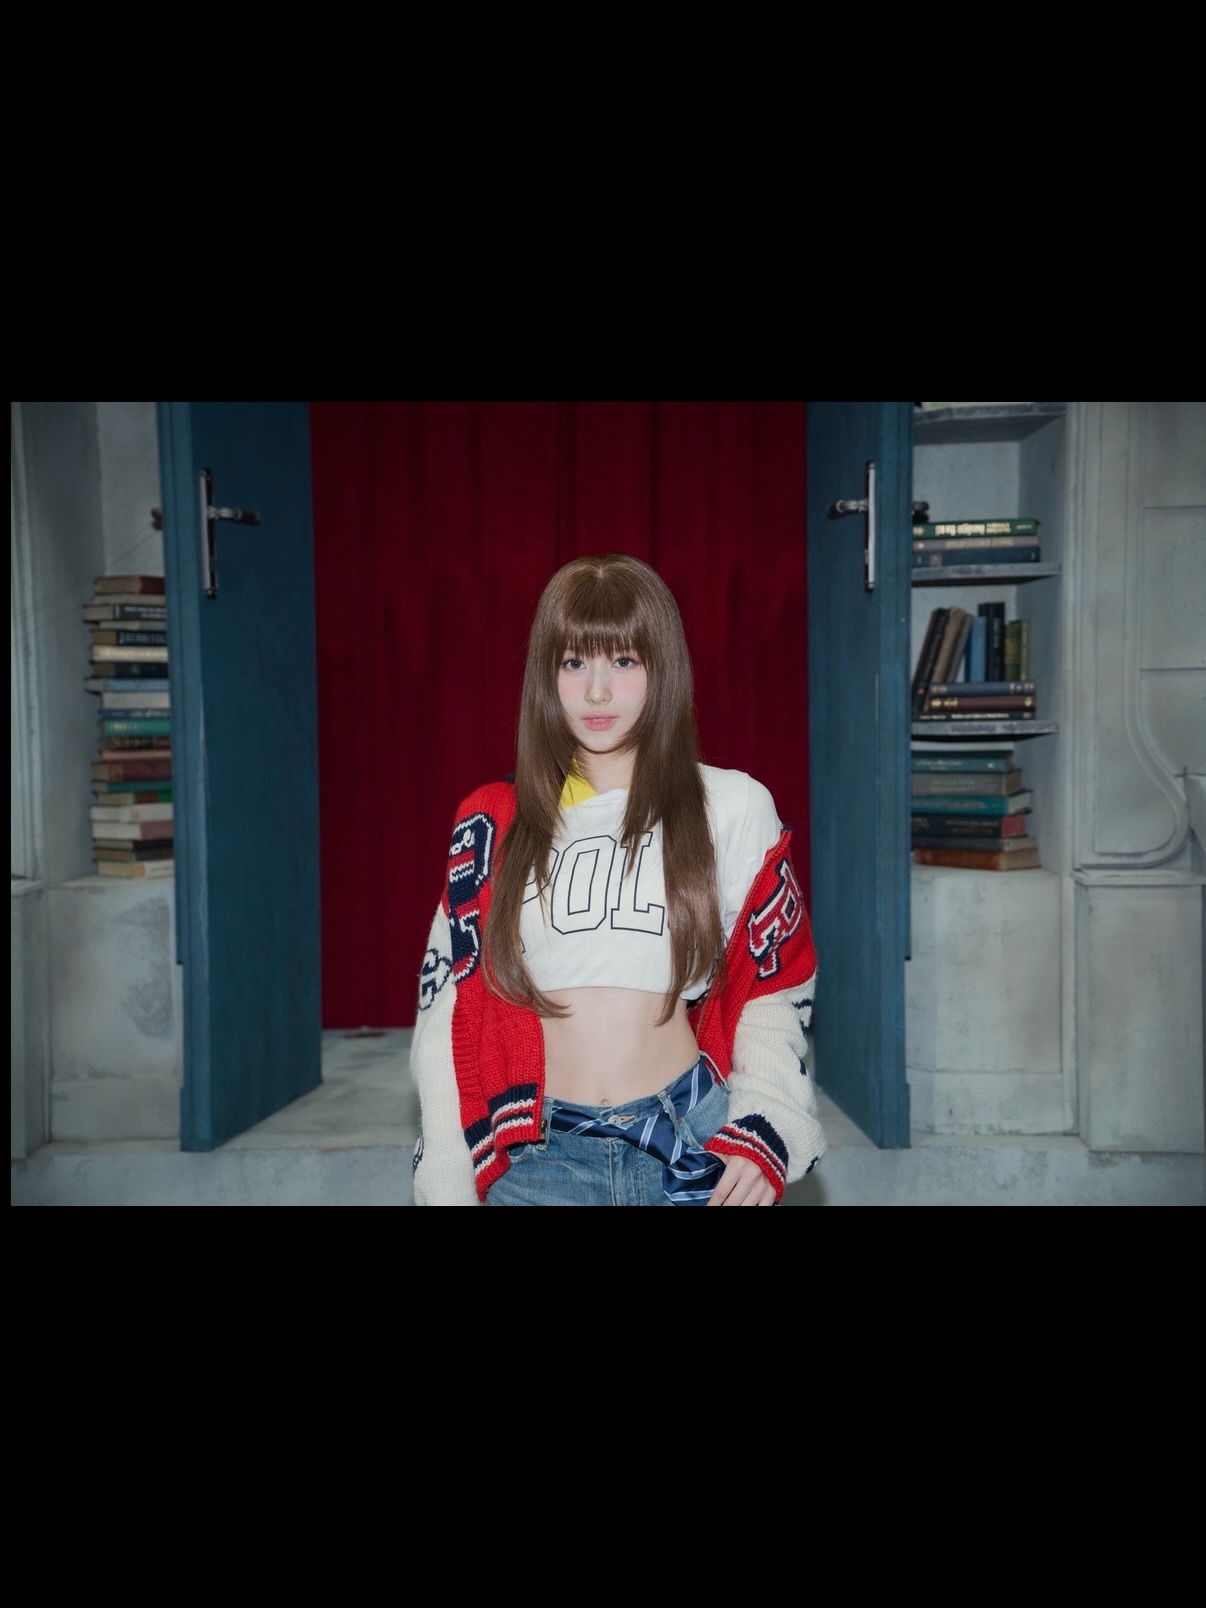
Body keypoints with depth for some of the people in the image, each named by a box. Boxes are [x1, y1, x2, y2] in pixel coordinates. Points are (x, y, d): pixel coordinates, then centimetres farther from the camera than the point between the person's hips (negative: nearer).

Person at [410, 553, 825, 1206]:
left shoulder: (734, 809, 0)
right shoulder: (493, 825, 3)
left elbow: (773, 994, 4)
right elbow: (447, 1015, 4)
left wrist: (766, 1128, -10)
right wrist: (448, 1187, 0)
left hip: (694, 1149, 0)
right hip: (540, 1152, 1)